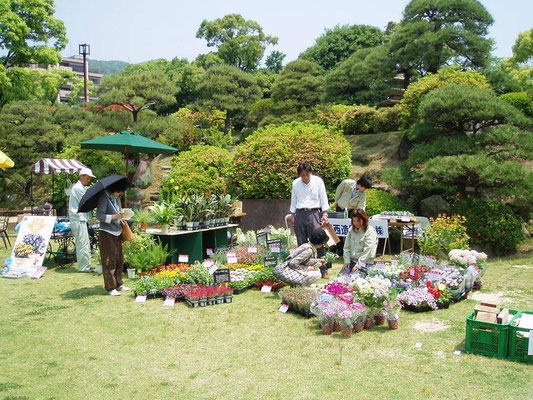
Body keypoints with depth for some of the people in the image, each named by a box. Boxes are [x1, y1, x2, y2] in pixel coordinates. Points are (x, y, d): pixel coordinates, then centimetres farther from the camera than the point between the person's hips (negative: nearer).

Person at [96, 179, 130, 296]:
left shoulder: (116, 198, 13)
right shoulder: (104, 197, -11)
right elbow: (99, 216, -17)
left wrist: (122, 219, 7)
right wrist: (114, 216, -27)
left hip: (117, 233, 8)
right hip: (107, 233, -8)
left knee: (119, 259, 10)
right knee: (109, 261, -4)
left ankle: (118, 284, 21)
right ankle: (110, 288, 3)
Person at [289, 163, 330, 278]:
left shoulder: (318, 181, 0)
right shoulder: (295, 183, 6)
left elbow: (323, 198, 3)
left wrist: (325, 214, -3)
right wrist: (292, 215, 12)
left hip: (313, 213, -3)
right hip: (300, 214, 3)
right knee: (301, 243, 5)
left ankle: (323, 270, -1)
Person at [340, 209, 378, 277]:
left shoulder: (370, 231, -8)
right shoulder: (351, 229, 10)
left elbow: (368, 251, -14)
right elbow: (347, 247, 12)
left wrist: (358, 265, -17)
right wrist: (347, 261, -1)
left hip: (365, 262, -5)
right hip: (352, 261, 5)